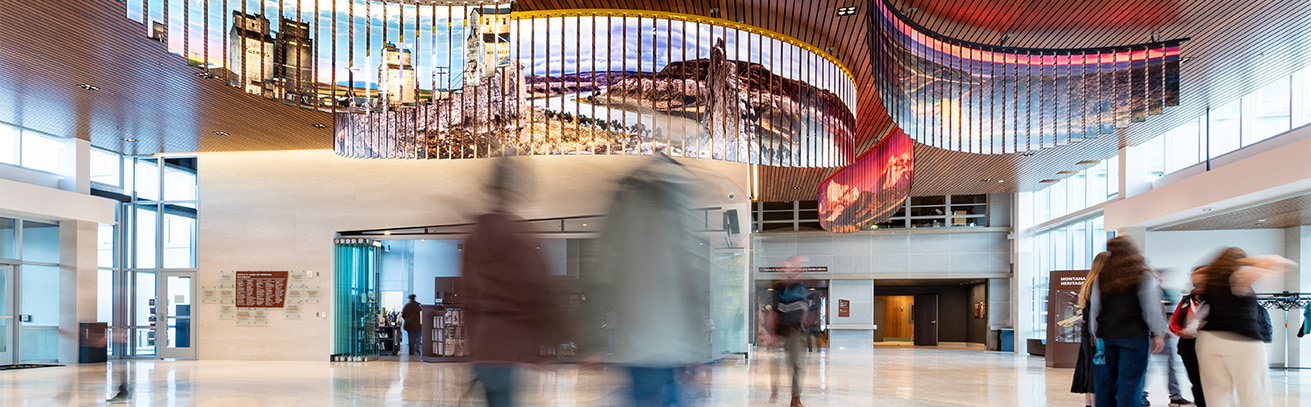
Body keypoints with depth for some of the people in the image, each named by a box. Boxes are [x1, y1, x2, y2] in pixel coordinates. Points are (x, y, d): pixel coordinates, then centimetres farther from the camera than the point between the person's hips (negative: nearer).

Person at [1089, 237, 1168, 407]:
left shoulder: (1100, 278, 7)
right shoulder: (1144, 276, -1)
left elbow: (1094, 309, 10)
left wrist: (1096, 335, 18)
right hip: (1135, 336, -3)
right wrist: (1158, 334, 4)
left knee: (1105, 386, 11)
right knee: (1131, 384, -2)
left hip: (1105, 336, 3)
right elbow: (1152, 308, -4)